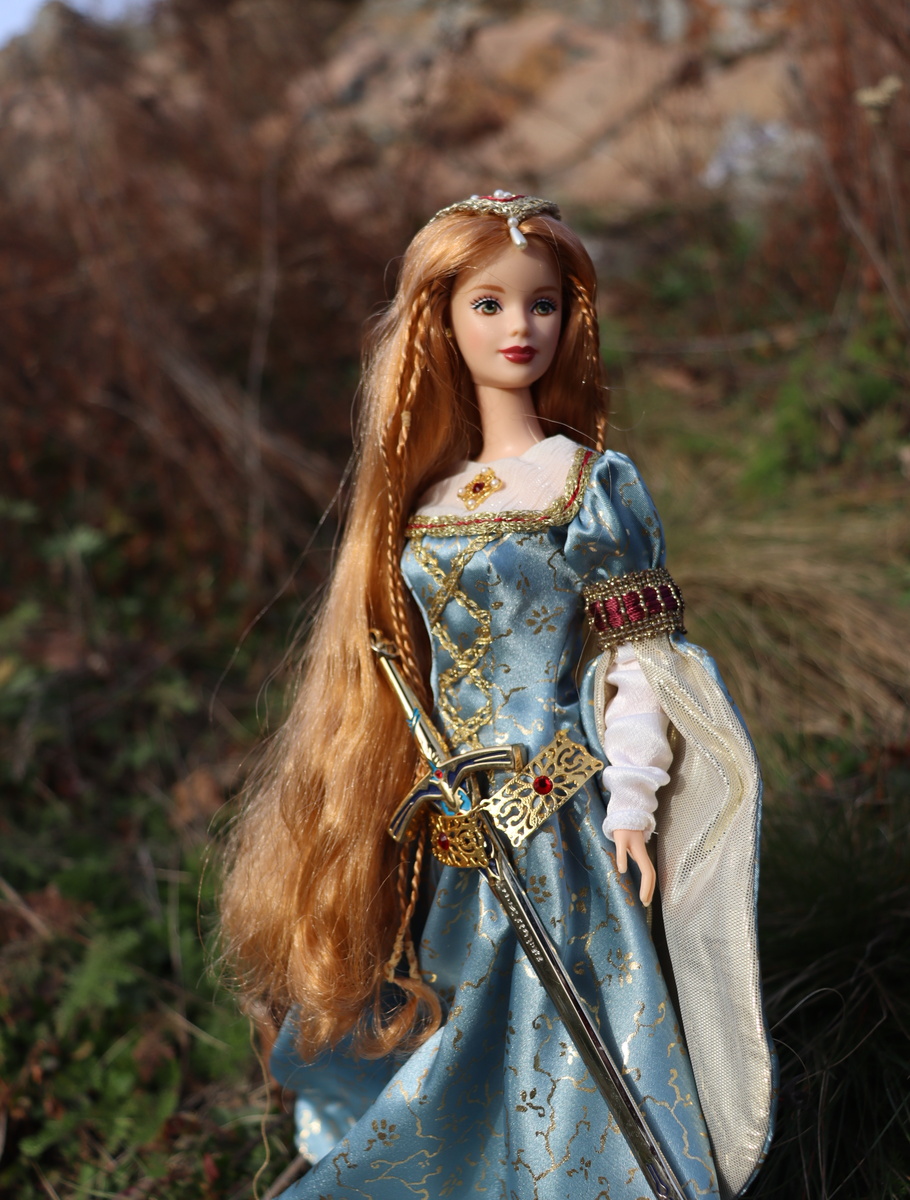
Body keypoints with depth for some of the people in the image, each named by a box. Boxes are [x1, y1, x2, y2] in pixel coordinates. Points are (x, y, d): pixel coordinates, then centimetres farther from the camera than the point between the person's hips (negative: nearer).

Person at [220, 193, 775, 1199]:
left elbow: (634, 654, -8)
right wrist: (429, 802, 11)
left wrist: (631, 804, -13)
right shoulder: (423, 488, 7)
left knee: (555, 1038, 3)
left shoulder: (595, 483, -6)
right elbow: (403, 663, 11)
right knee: (444, 1031, 15)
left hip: (558, 815, -5)